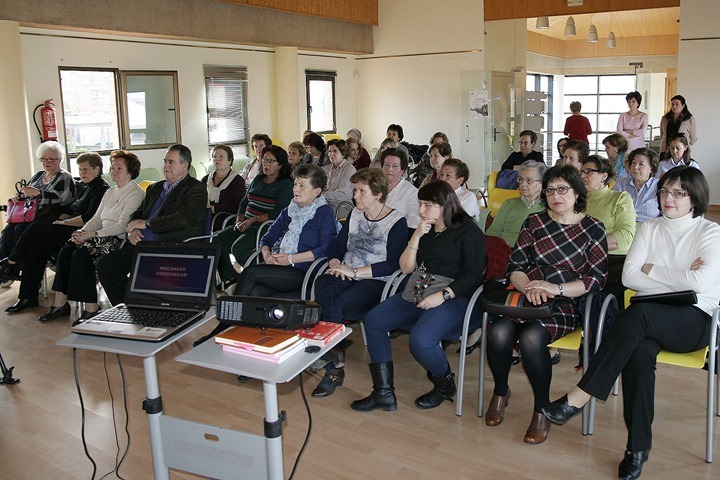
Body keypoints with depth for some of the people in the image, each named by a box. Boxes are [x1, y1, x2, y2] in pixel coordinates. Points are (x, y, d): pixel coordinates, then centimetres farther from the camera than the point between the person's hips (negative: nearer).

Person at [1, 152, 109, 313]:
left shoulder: (101, 189, -7)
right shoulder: (83, 186, 22)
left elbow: (89, 218, -16)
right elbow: (69, 209, 23)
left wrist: (63, 222, -10)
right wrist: (61, 219, 2)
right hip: (70, 229, 9)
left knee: (36, 228, -19)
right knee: (35, 249, -13)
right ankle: (29, 297, -10)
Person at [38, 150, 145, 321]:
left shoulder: (136, 193, -7)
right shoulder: (110, 192, 22)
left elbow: (122, 226, -16)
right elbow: (96, 218, 18)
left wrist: (91, 235, -19)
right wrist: (81, 232, -3)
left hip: (120, 241, -8)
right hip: (103, 237, 8)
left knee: (81, 255, -26)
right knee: (65, 251, -13)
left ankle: (91, 308, -18)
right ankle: (60, 304, -11)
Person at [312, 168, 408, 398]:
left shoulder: (397, 222, -3)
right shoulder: (355, 215, 18)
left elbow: (392, 265, -12)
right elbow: (337, 245, 21)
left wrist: (353, 271, -16)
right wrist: (336, 264, -1)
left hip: (376, 282, -5)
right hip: (345, 275, 6)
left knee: (335, 306, -32)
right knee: (323, 290, -30)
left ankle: (332, 368, -19)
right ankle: (335, 364, -27)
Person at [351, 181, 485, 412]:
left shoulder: (468, 231, -3)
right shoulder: (425, 230, 17)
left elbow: (473, 275, -11)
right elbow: (406, 268, 12)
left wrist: (443, 295, -22)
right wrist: (416, 237, -1)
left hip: (454, 297, -7)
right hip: (419, 294, 8)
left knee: (420, 339, -32)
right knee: (373, 319, -10)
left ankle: (445, 385, 2)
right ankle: (383, 392, -7)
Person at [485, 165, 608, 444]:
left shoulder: (592, 229, 4)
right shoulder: (534, 223, 12)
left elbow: (596, 279, -4)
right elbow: (515, 266, 5)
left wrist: (556, 288, -18)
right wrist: (528, 287, -17)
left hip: (567, 305, -3)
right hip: (528, 298, 3)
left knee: (532, 338, -33)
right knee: (499, 333, -28)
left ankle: (542, 409, -10)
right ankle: (500, 392, 3)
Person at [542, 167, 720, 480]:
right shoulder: (649, 229, 15)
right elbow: (629, 276, 2)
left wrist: (651, 269, -4)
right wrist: (678, 278, -6)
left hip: (694, 320, -3)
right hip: (648, 322, 3)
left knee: (637, 314, -36)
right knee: (638, 352, -34)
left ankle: (579, 397, -35)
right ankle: (638, 447, -26)